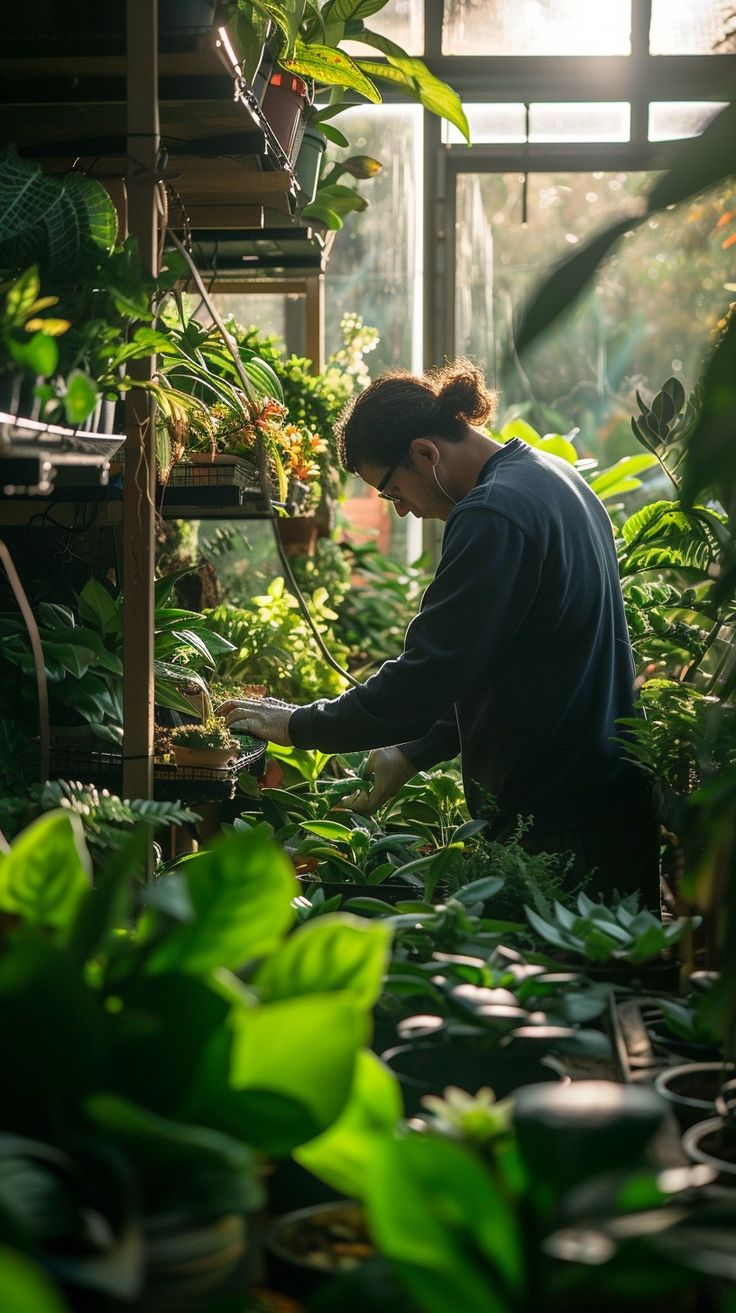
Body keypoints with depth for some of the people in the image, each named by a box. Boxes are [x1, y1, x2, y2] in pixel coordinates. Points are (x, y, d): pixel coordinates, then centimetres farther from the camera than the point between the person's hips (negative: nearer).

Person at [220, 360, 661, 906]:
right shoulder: (554, 477, 14)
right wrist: (413, 752, 19)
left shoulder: (493, 516, -19)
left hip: (557, 827, -10)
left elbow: (423, 681, -22)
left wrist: (299, 725, -9)